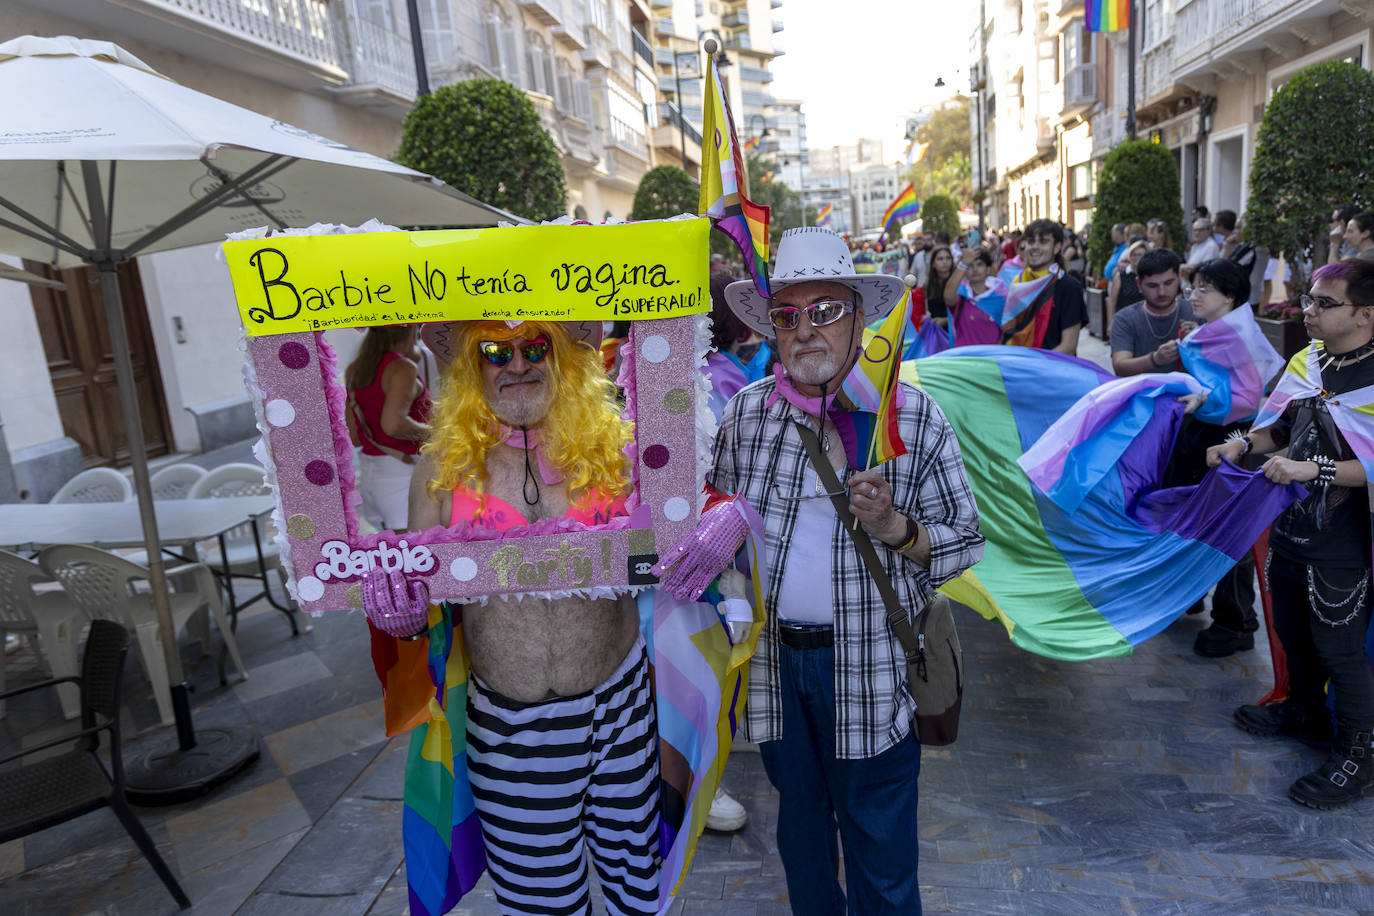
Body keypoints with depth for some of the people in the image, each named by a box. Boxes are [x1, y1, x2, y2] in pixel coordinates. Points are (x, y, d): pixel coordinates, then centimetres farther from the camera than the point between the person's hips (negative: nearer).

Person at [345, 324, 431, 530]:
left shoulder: (354, 370, 12)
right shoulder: (403, 368, -13)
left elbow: (354, 437, 14)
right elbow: (393, 424, -27)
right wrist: (427, 431, -9)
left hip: (368, 472, 8)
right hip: (401, 473, -8)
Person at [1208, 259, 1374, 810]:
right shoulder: (1307, 361, 2)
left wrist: (1314, 468, -27)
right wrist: (1243, 445, -3)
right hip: (1290, 528, 7)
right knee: (1292, 630, 23)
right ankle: (1305, 712, 46)